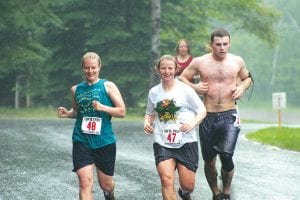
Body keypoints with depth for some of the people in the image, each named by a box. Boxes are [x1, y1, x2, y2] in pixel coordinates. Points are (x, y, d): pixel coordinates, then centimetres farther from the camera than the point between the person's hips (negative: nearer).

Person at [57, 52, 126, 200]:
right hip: (82, 141, 1)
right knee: (85, 182, -15)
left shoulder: (108, 86, -1)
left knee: (105, 184, 14)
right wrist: (67, 114, 2)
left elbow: (122, 111, -4)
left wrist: (102, 107, -19)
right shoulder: (76, 89, 8)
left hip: (105, 142, -1)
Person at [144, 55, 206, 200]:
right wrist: (147, 123, -1)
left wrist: (192, 123, -17)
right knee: (166, 180, -18)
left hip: (186, 142, -2)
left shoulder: (185, 90, -3)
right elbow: (150, 113, 21)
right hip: (162, 143, 2)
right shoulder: (154, 92, 7)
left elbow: (202, 111, 2)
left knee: (188, 185, 2)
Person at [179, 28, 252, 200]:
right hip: (208, 117, 1)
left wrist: (242, 87, -2)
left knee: (226, 155, -18)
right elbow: (182, 78, 10)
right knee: (209, 161, 8)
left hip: (229, 115, -1)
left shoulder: (237, 61, 2)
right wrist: (194, 87, -9)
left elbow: (247, 78, 20)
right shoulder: (200, 62, -1)